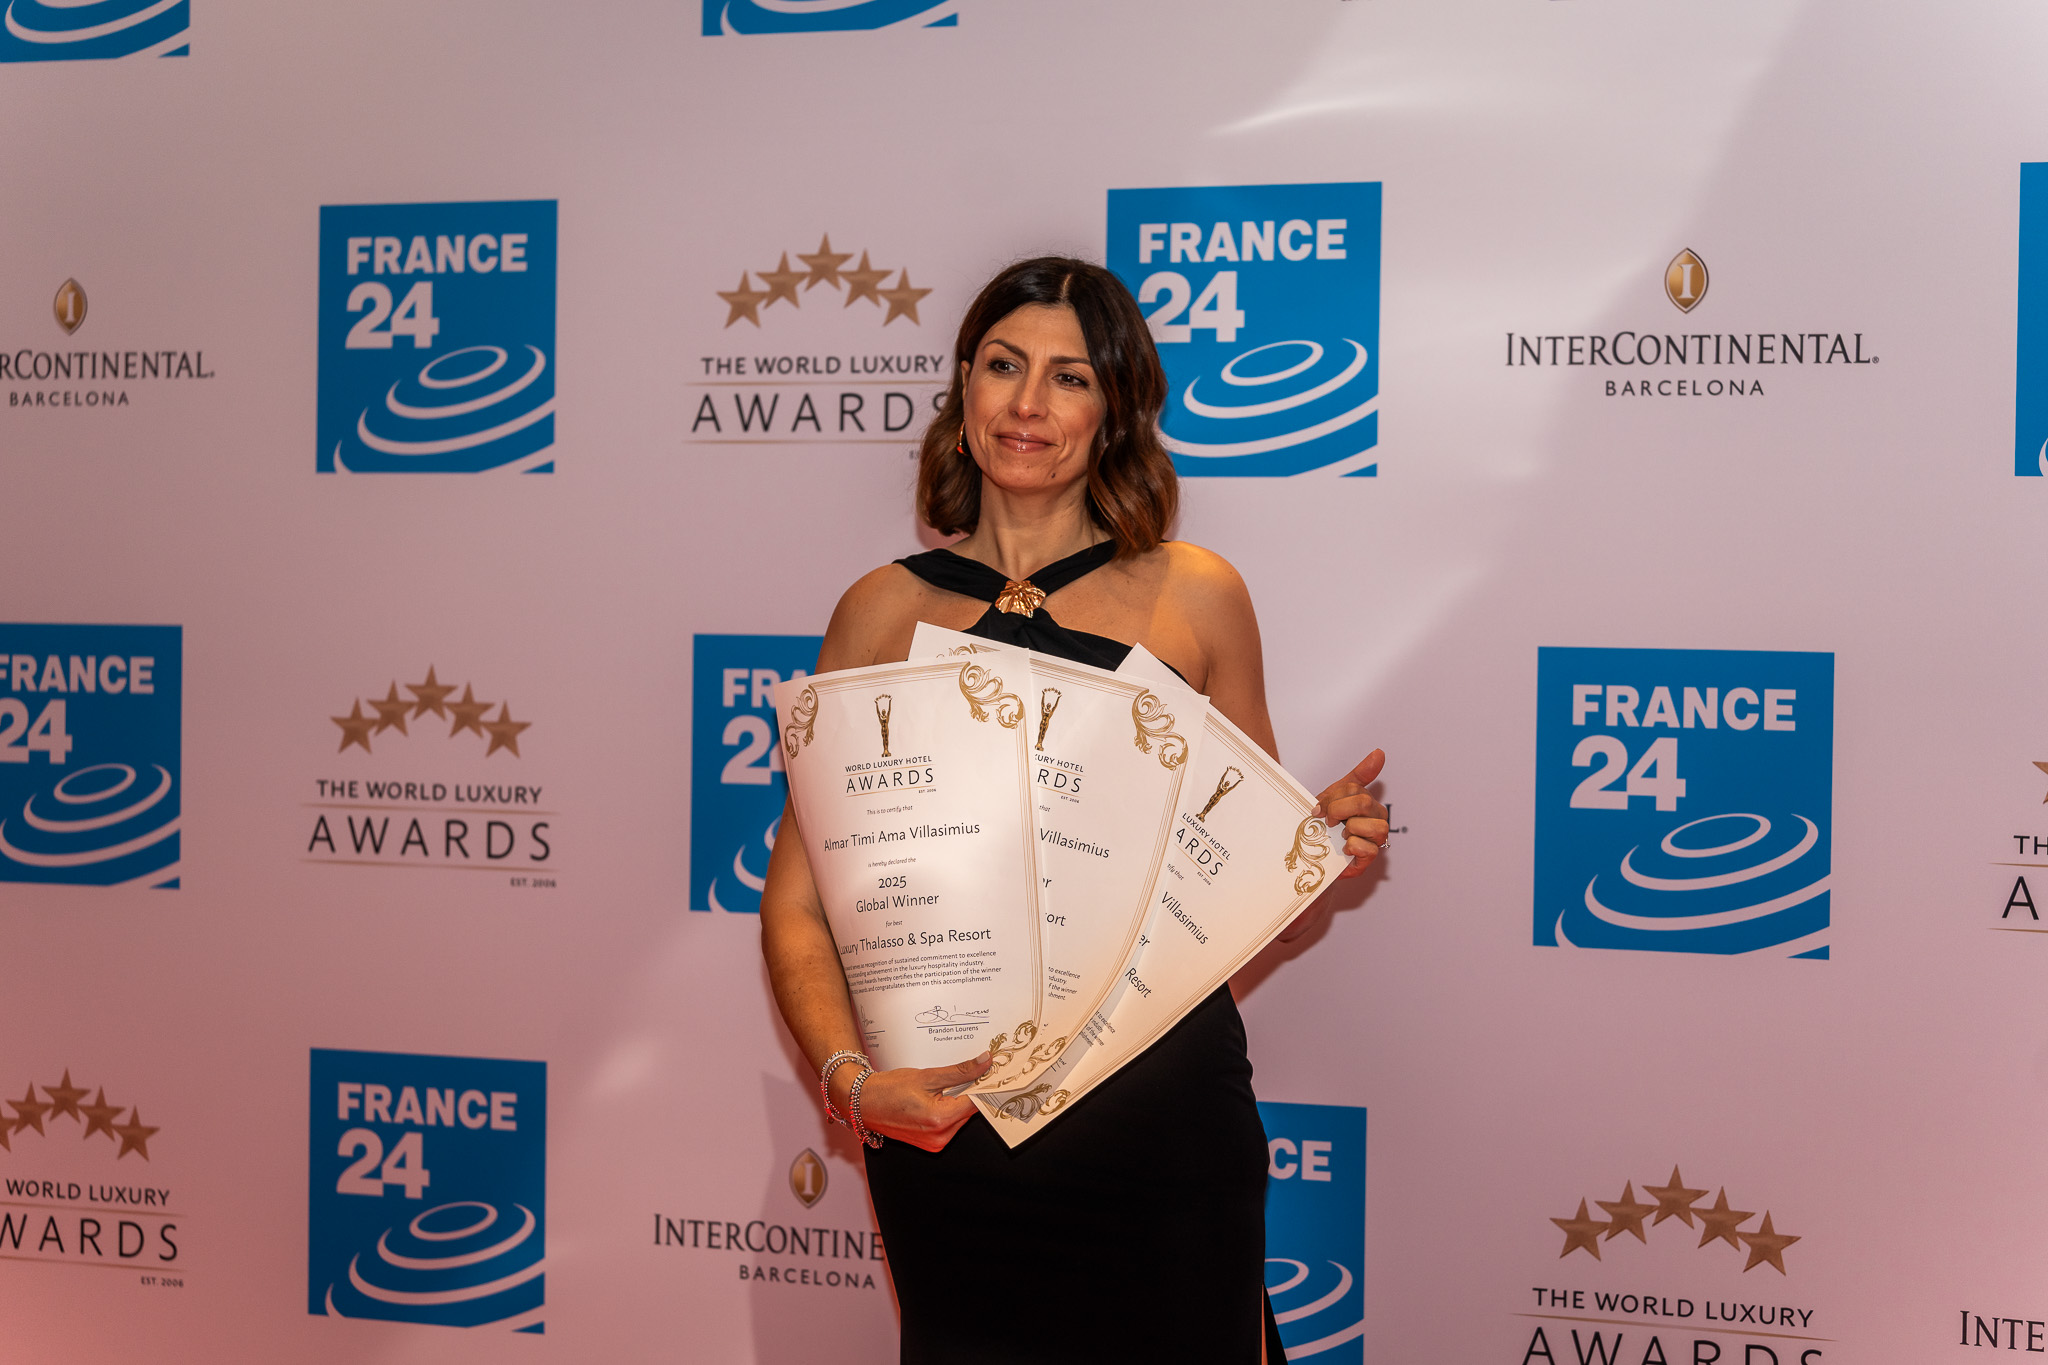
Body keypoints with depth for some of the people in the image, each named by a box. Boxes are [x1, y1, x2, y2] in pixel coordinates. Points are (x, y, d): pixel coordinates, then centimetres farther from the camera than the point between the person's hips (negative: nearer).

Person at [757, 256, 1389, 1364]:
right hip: (945, 1122, 1)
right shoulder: (884, 610, 3)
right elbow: (798, 898, 1)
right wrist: (848, 1073, -14)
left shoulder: (1195, 595, 3)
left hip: (1164, 1111, 0)